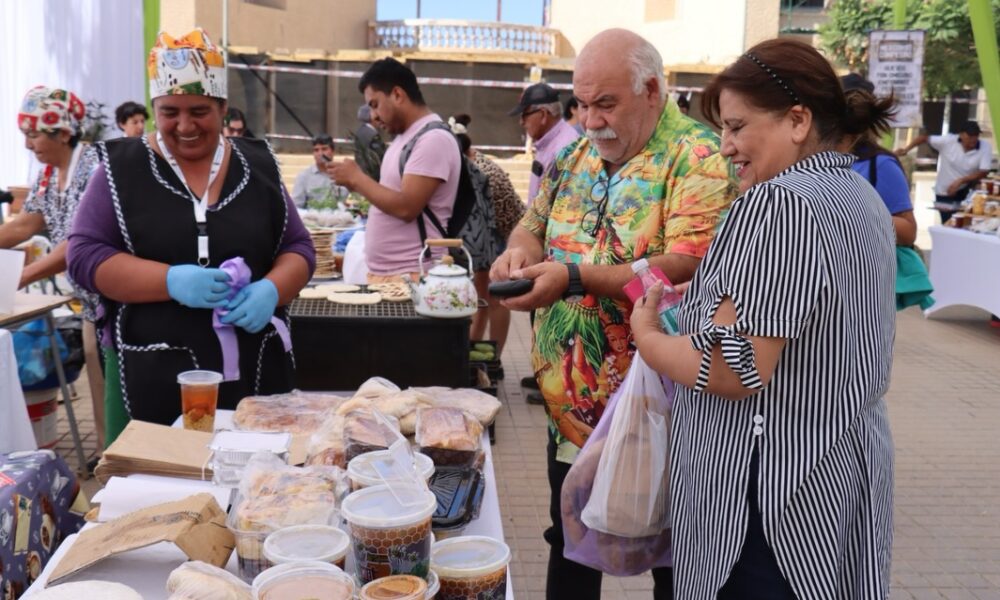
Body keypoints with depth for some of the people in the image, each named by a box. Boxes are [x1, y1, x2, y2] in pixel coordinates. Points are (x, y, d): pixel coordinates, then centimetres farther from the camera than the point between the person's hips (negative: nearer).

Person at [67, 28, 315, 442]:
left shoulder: (257, 165, 7)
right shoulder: (122, 167, 1)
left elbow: (298, 248, 10)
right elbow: (84, 256, -4)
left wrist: (271, 290, -13)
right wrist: (173, 281, -20)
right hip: (155, 379, -2)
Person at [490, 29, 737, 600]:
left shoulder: (698, 158, -15)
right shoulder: (577, 155, 8)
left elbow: (689, 268, -26)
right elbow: (534, 223, 17)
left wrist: (575, 278, -31)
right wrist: (521, 249, -7)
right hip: (572, 402, 7)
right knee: (569, 541, 22)